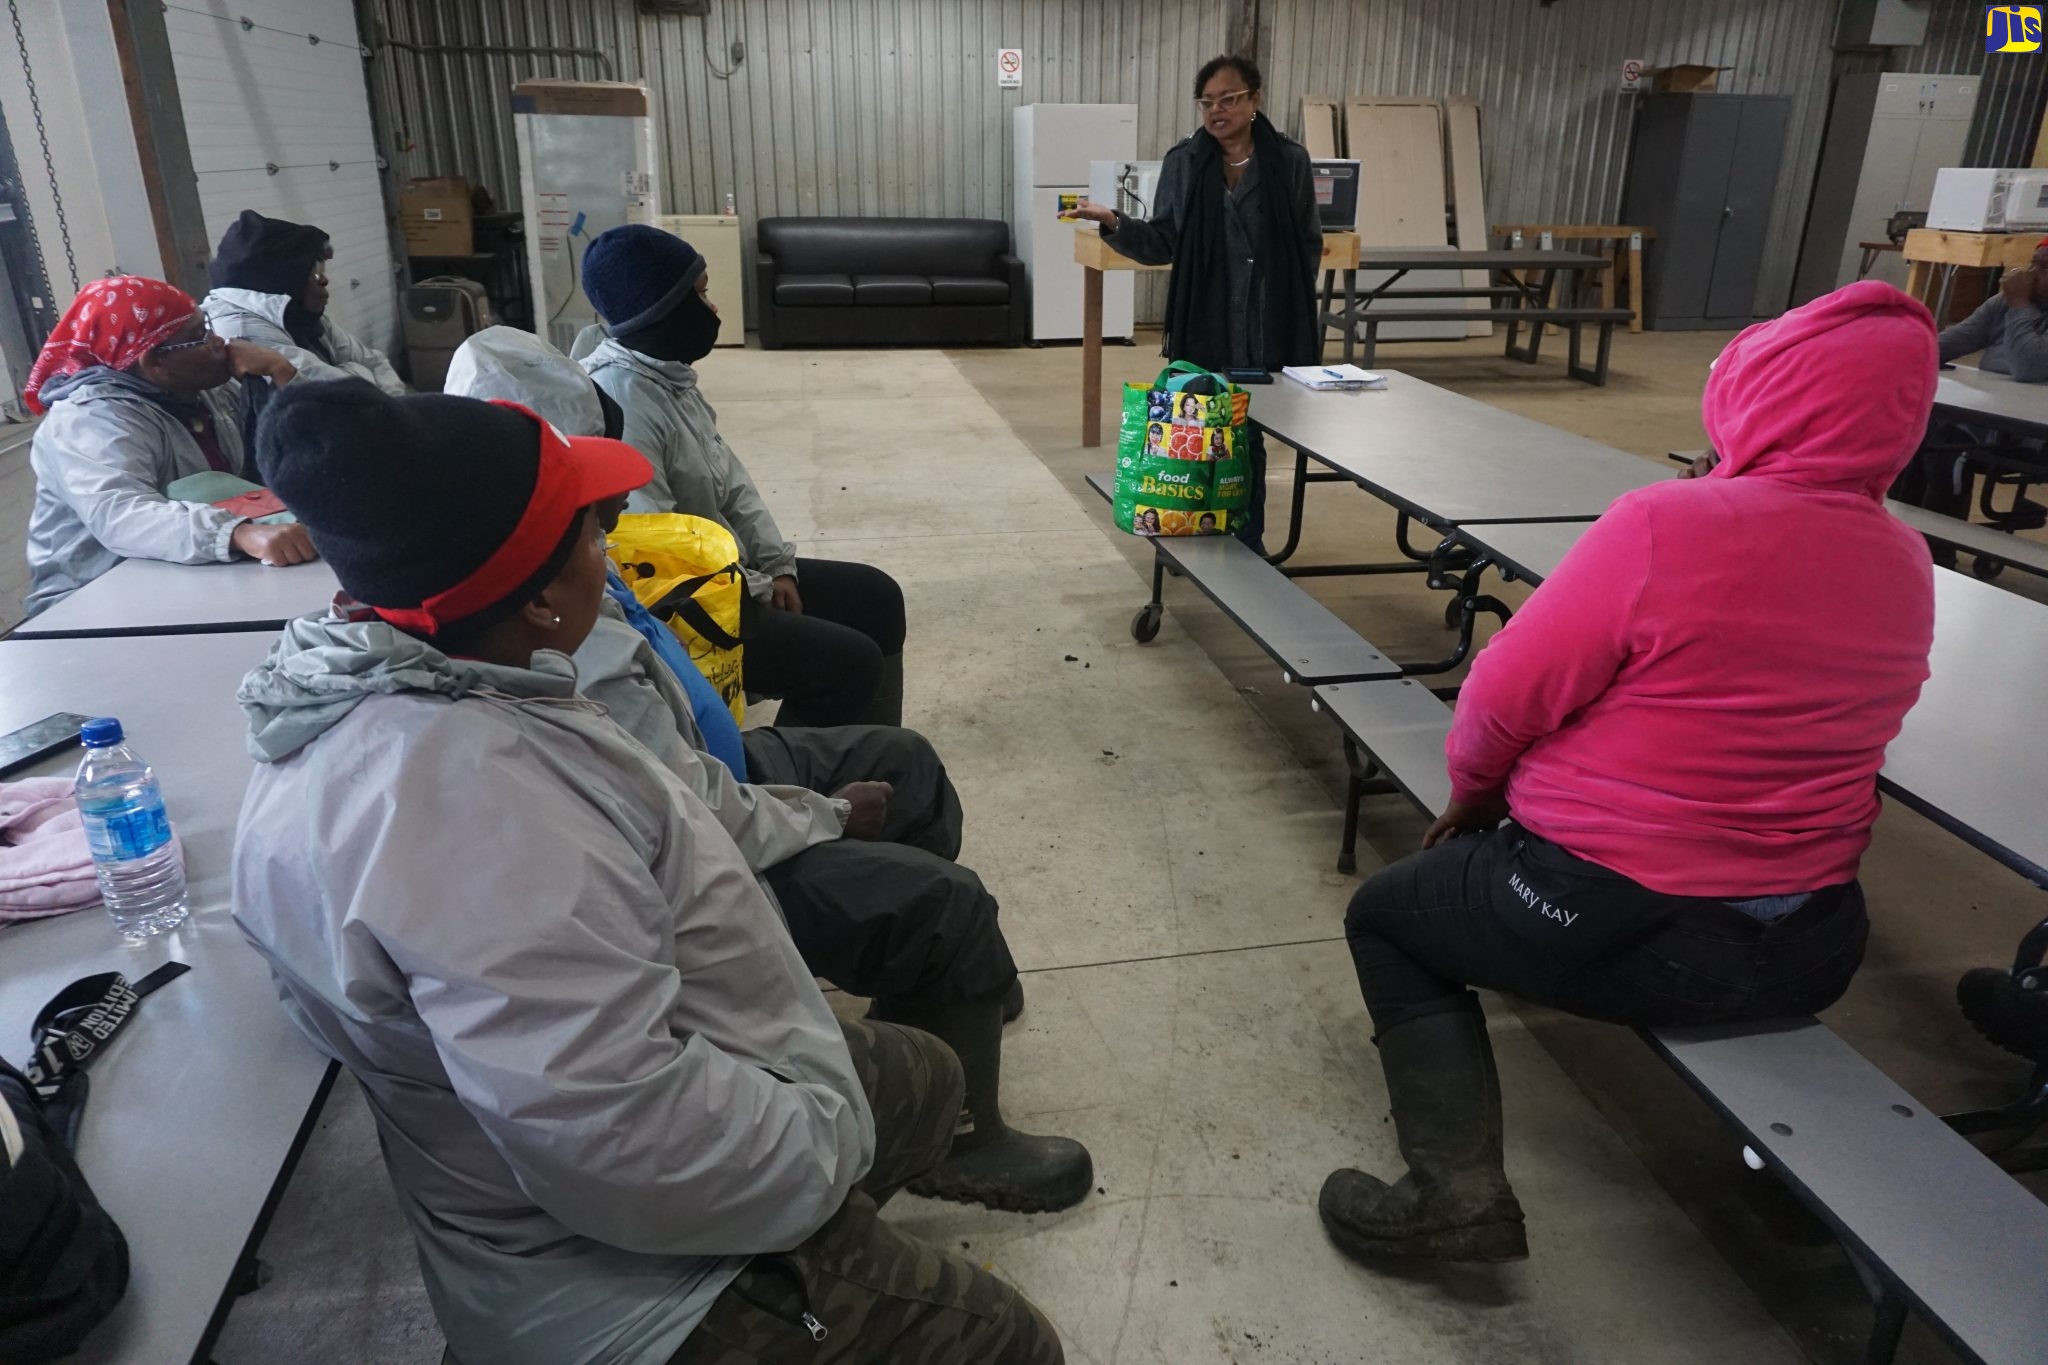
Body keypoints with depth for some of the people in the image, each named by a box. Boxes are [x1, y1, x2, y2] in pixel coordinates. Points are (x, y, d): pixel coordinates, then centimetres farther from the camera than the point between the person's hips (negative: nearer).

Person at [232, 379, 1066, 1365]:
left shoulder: (370, 703, -1)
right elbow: (623, 1144, -37)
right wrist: (829, 1143, -19)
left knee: (922, 1077, 24)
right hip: (631, 1263, -10)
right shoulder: (468, 799, -35)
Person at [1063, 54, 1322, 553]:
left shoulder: (1289, 160, 1)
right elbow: (1163, 244, 2)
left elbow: (1310, 245, 8)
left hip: (1269, 327, -1)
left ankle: (1246, 541, 17)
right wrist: (1113, 222, -13)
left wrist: (1293, 306, 2)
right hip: (1202, 327, 1)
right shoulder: (1184, 160, 3)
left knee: (1248, 436, 3)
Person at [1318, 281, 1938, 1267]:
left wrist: (1471, 795, 4)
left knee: (1386, 917, 17)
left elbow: (1501, 701, -15)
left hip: (1622, 928, -7)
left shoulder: (1666, 525, -22)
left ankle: (1458, 1185, 3)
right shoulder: (1907, 567, -1)